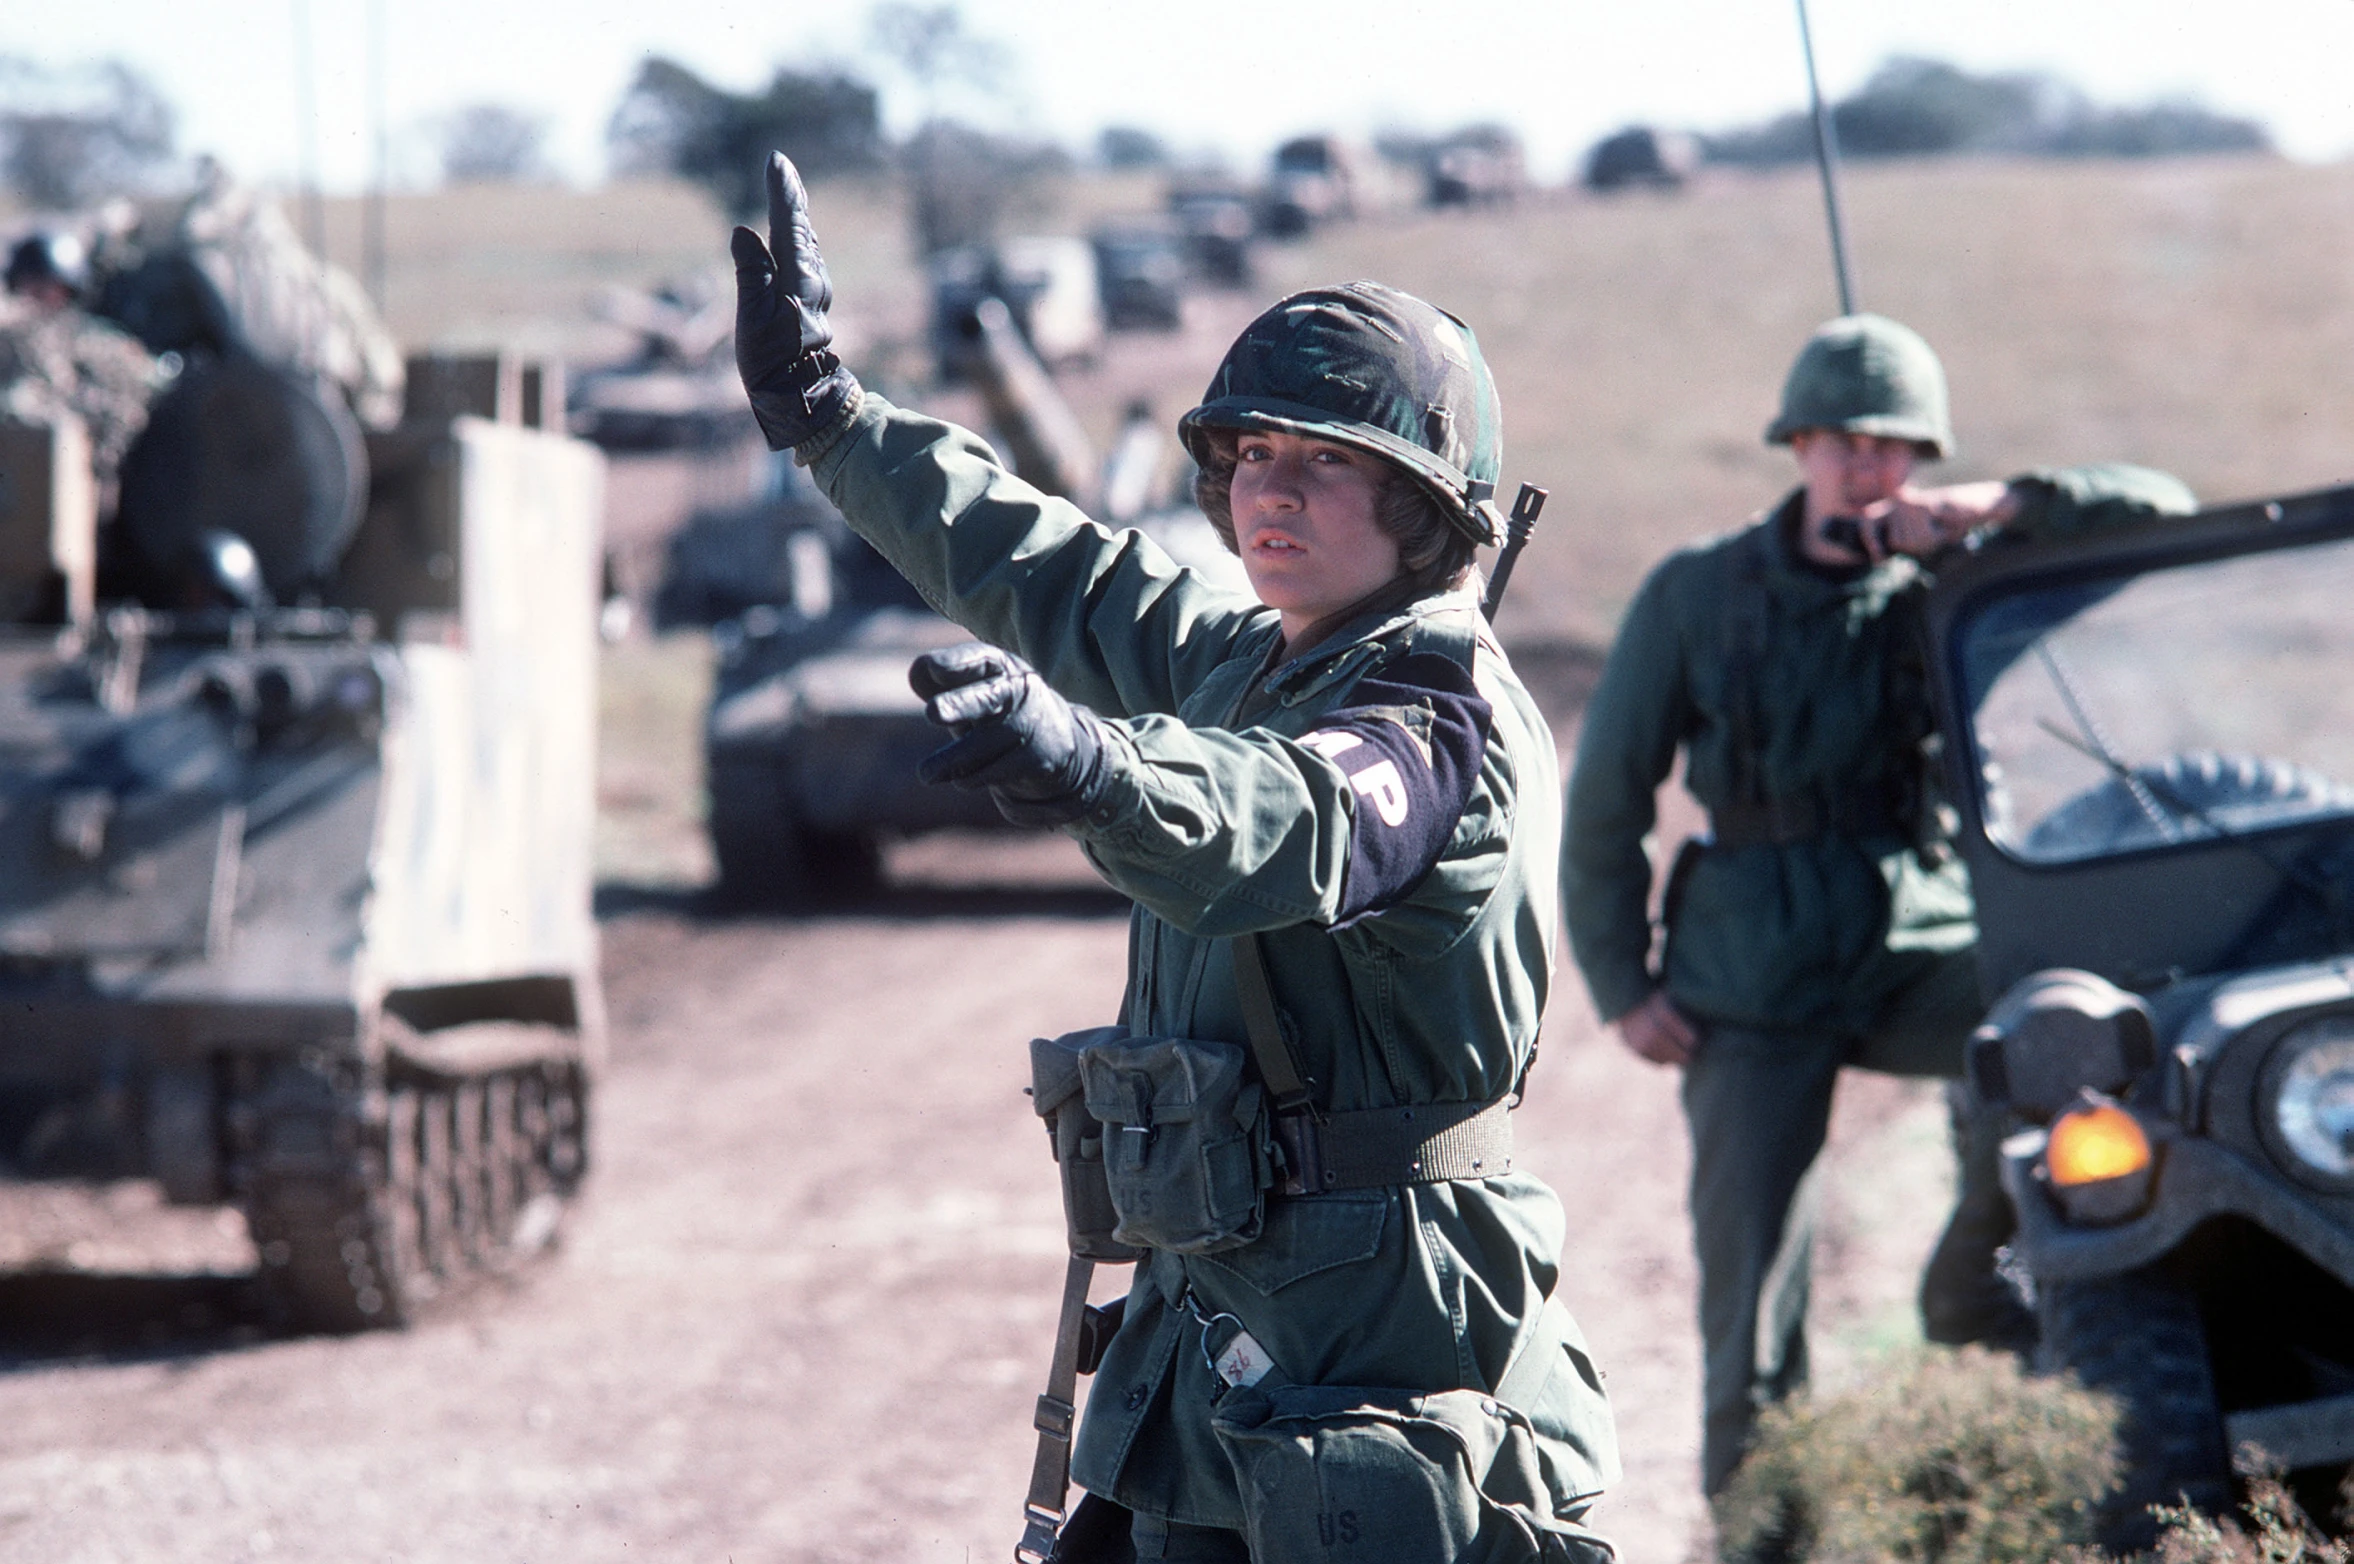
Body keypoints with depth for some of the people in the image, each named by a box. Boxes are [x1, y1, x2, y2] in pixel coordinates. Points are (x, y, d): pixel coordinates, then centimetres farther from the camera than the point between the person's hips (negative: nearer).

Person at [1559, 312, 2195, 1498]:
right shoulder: (1696, 597, 0)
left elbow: (2162, 514, -5)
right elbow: (1605, 797, 5)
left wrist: (2003, 507, -20)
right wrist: (1621, 986, 0)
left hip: (1919, 945, 1)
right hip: (1757, 978, -1)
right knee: (1751, 1306, -7)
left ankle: (1969, 1281, -10)